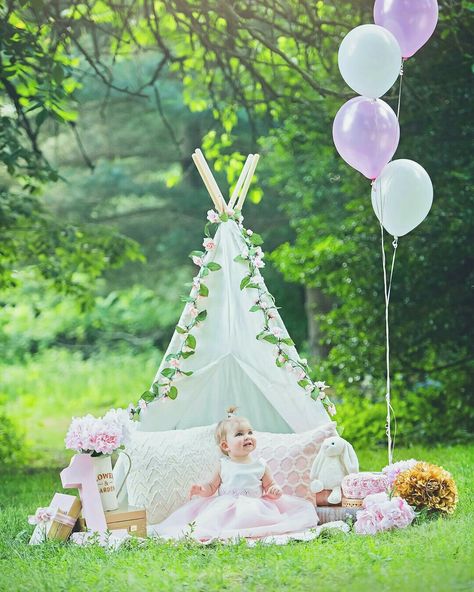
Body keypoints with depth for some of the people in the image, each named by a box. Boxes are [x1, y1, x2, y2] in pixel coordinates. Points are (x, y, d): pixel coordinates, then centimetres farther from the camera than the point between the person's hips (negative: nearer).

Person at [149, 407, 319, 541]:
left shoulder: (260, 465, 9)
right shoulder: (224, 466, 7)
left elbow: (270, 485, 16)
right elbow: (212, 486, 14)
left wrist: (275, 490, -8)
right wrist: (202, 489, -8)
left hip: (254, 506, 1)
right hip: (225, 506, -1)